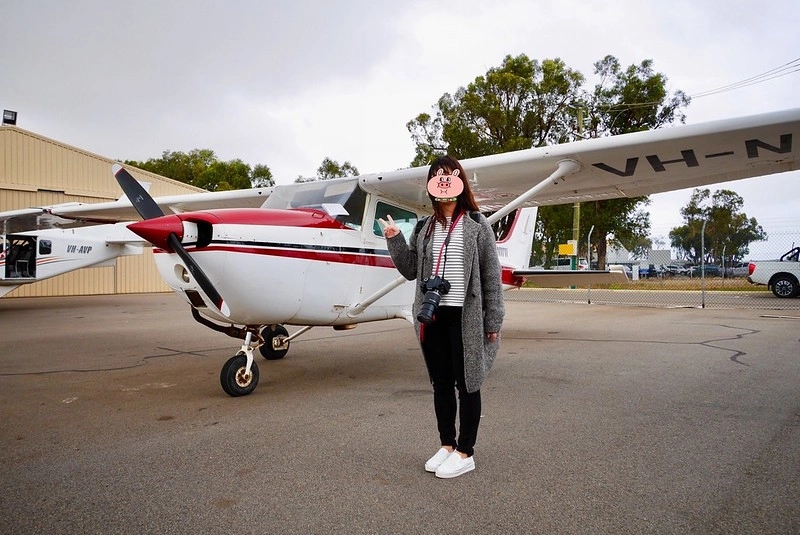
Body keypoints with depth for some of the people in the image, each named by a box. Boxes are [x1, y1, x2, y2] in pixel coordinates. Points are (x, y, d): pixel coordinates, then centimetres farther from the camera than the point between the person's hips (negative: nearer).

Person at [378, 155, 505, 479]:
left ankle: (465, 453, 18)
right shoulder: (424, 227, 11)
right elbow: (411, 271, 11)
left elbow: (491, 275, -2)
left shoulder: (477, 225, -1)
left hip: (465, 317, -4)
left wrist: (494, 321, -5)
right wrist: (394, 240, -2)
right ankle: (447, 446, 29)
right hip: (432, 316, 5)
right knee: (441, 384, 14)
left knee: (466, 384, 5)